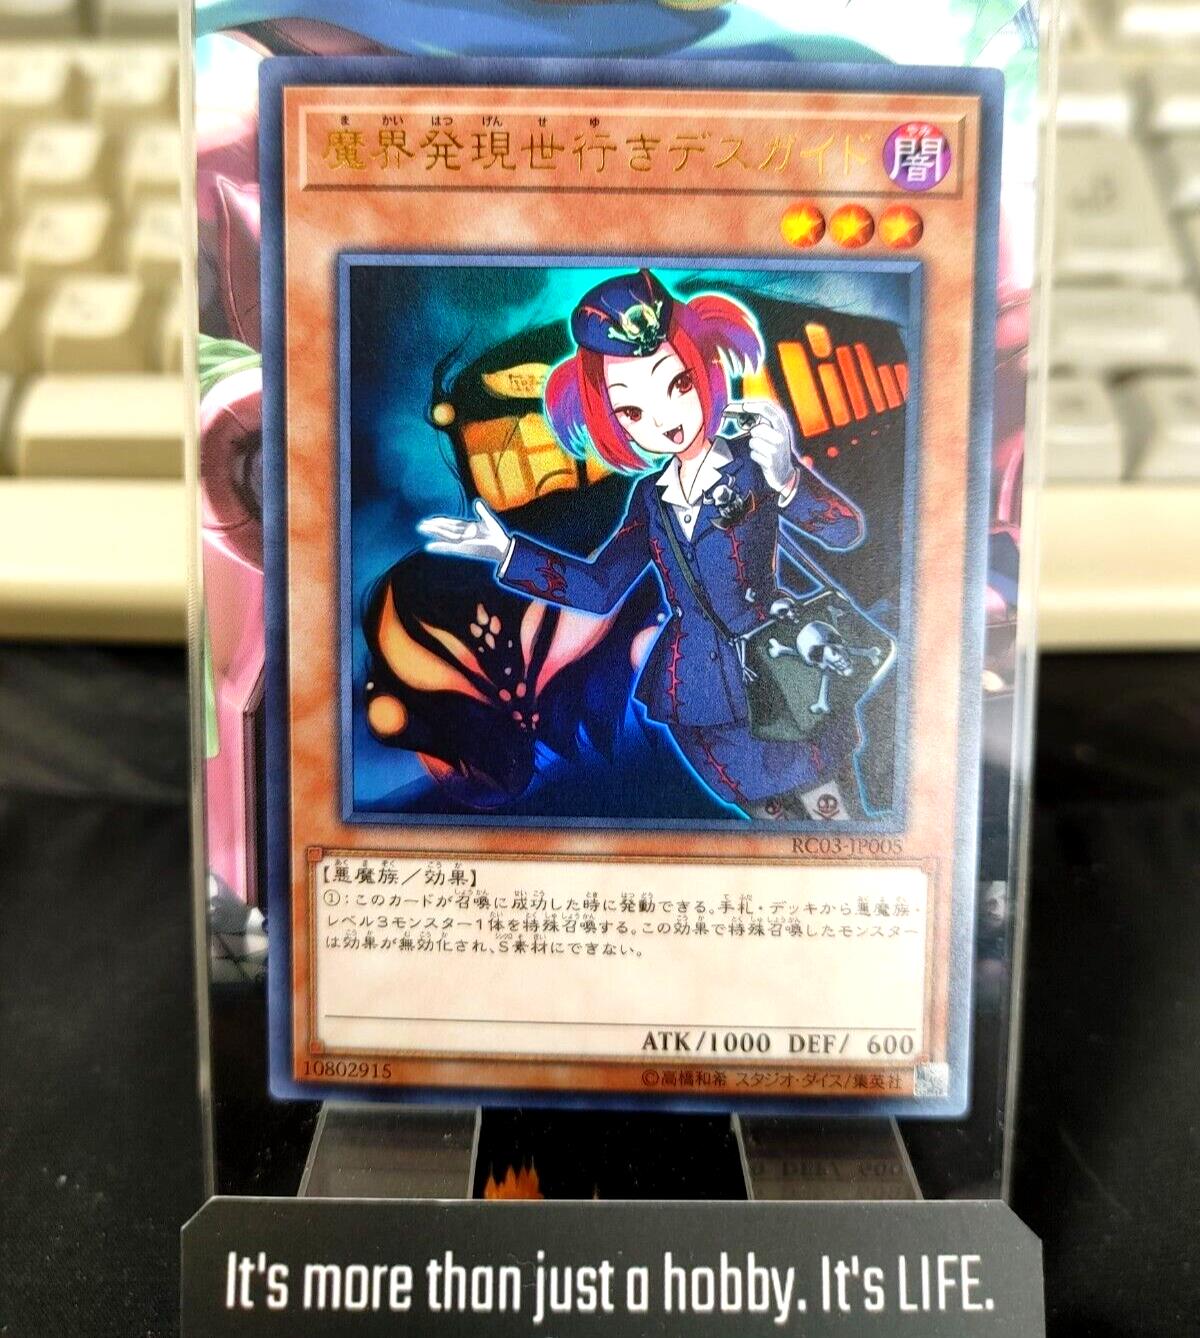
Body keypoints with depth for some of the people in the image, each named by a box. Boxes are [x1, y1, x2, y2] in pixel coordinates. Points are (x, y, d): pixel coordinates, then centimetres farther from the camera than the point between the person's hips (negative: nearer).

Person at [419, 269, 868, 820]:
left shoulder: (754, 462, -8)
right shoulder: (650, 497, 5)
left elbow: (847, 531, -18)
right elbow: (600, 588, 7)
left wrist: (787, 481, -38)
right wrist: (505, 550, 2)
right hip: (699, 706, 4)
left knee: (830, 807, 8)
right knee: (767, 811, 15)